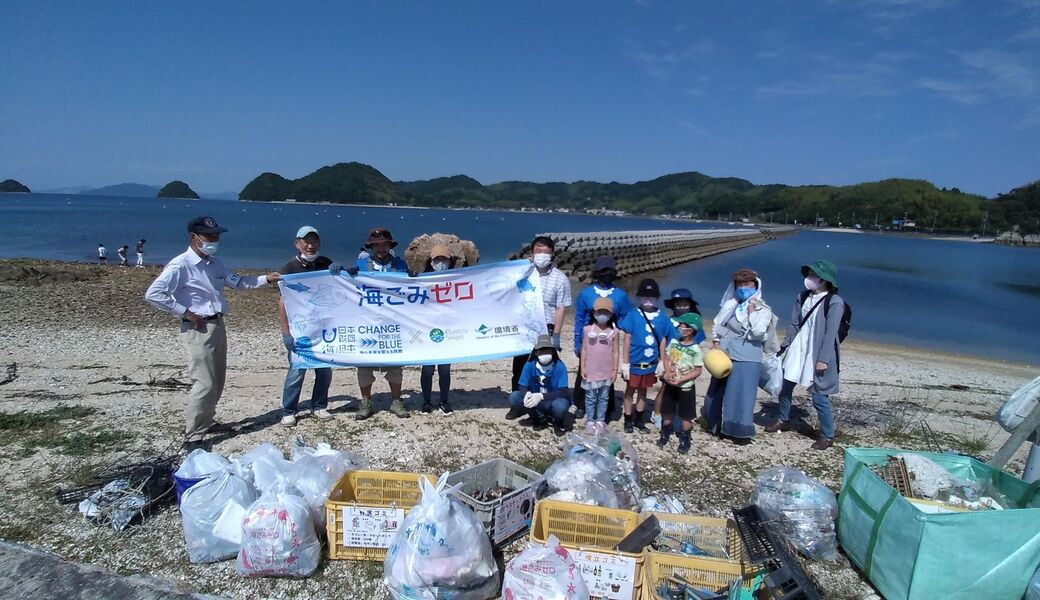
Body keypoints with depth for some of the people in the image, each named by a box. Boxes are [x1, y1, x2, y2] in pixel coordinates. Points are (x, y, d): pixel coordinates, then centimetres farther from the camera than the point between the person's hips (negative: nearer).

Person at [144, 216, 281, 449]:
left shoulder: (215, 263, 10)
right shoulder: (181, 265, -15)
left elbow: (238, 282, 15)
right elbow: (153, 294, -21)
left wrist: (266, 279, 2)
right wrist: (185, 312, -18)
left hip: (218, 325, 9)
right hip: (198, 329, -9)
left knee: (217, 380, 16)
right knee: (205, 383, -9)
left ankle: (205, 421, 32)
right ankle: (193, 436, 1)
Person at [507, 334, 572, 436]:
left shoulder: (559, 367, -18)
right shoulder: (530, 365, -9)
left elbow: (563, 392, -23)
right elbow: (522, 387, -8)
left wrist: (541, 396, -36)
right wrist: (527, 394, -34)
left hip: (554, 401, -3)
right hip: (536, 403, 3)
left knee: (560, 405, -38)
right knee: (514, 397, -20)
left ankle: (558, 423, 0)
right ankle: (540, 418, 0)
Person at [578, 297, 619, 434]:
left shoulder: (614, 331, -2)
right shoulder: (588, 329, -2)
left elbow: (615, 352, 1)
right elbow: (584, 350, 1)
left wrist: (615, 370, -1)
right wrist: (582, 368, -1)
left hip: (606, 372, 1)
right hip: (591, 371, 0)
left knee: (603, 398, 11)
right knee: (590, 397, 6)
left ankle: (600, 421, 21)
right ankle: (590, 421, 16)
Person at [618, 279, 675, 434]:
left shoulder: (661, 317, -2)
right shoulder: (633, 315, -10)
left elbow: (663, 342, 4)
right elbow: (627, 339, -8)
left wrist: (663, 364, 6)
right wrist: (625, 363, -9)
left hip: (650, 364, 3)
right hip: (634, 362, -3)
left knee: (643, 390, 17)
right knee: (630, 390, 11)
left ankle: (639, 420, 31)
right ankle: (628, 421, 24)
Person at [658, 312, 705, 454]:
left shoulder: (695, 349, -16)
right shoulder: (673, 342, -3)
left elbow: (697, 371, -14)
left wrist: (680, 380, -21)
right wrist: (668, 372, -13)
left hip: (686, 387, -4)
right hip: (670, 385, 4)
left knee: (686, 416, 7)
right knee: (667, 413, 16)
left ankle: (684, 441, 23)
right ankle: (664, 435, 34)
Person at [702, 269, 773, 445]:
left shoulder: (763, 309, -4)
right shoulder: (729, 305, 8)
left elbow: (758, 332, -17)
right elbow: (717, 325, 12)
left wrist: (752, 311, -15)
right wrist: (716, 343, 0)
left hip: (747, 359, -5)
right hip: (724, 355, 5)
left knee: (742, 394, -3)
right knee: (717, 392, 15)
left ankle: (742, 432, 9)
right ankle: (719, 426, 32)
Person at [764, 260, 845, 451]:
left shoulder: (834, 302, -13)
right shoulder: (803, 297, 6)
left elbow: (830, 333, -16)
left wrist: (823, 359, -18)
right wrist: (784, 346, 10)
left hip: (818, 356, -7)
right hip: (797, 351, 7)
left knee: (819, 398, -3)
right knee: (784, 388, 16)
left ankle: (827, 436, 15)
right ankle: (783, 420, 38)